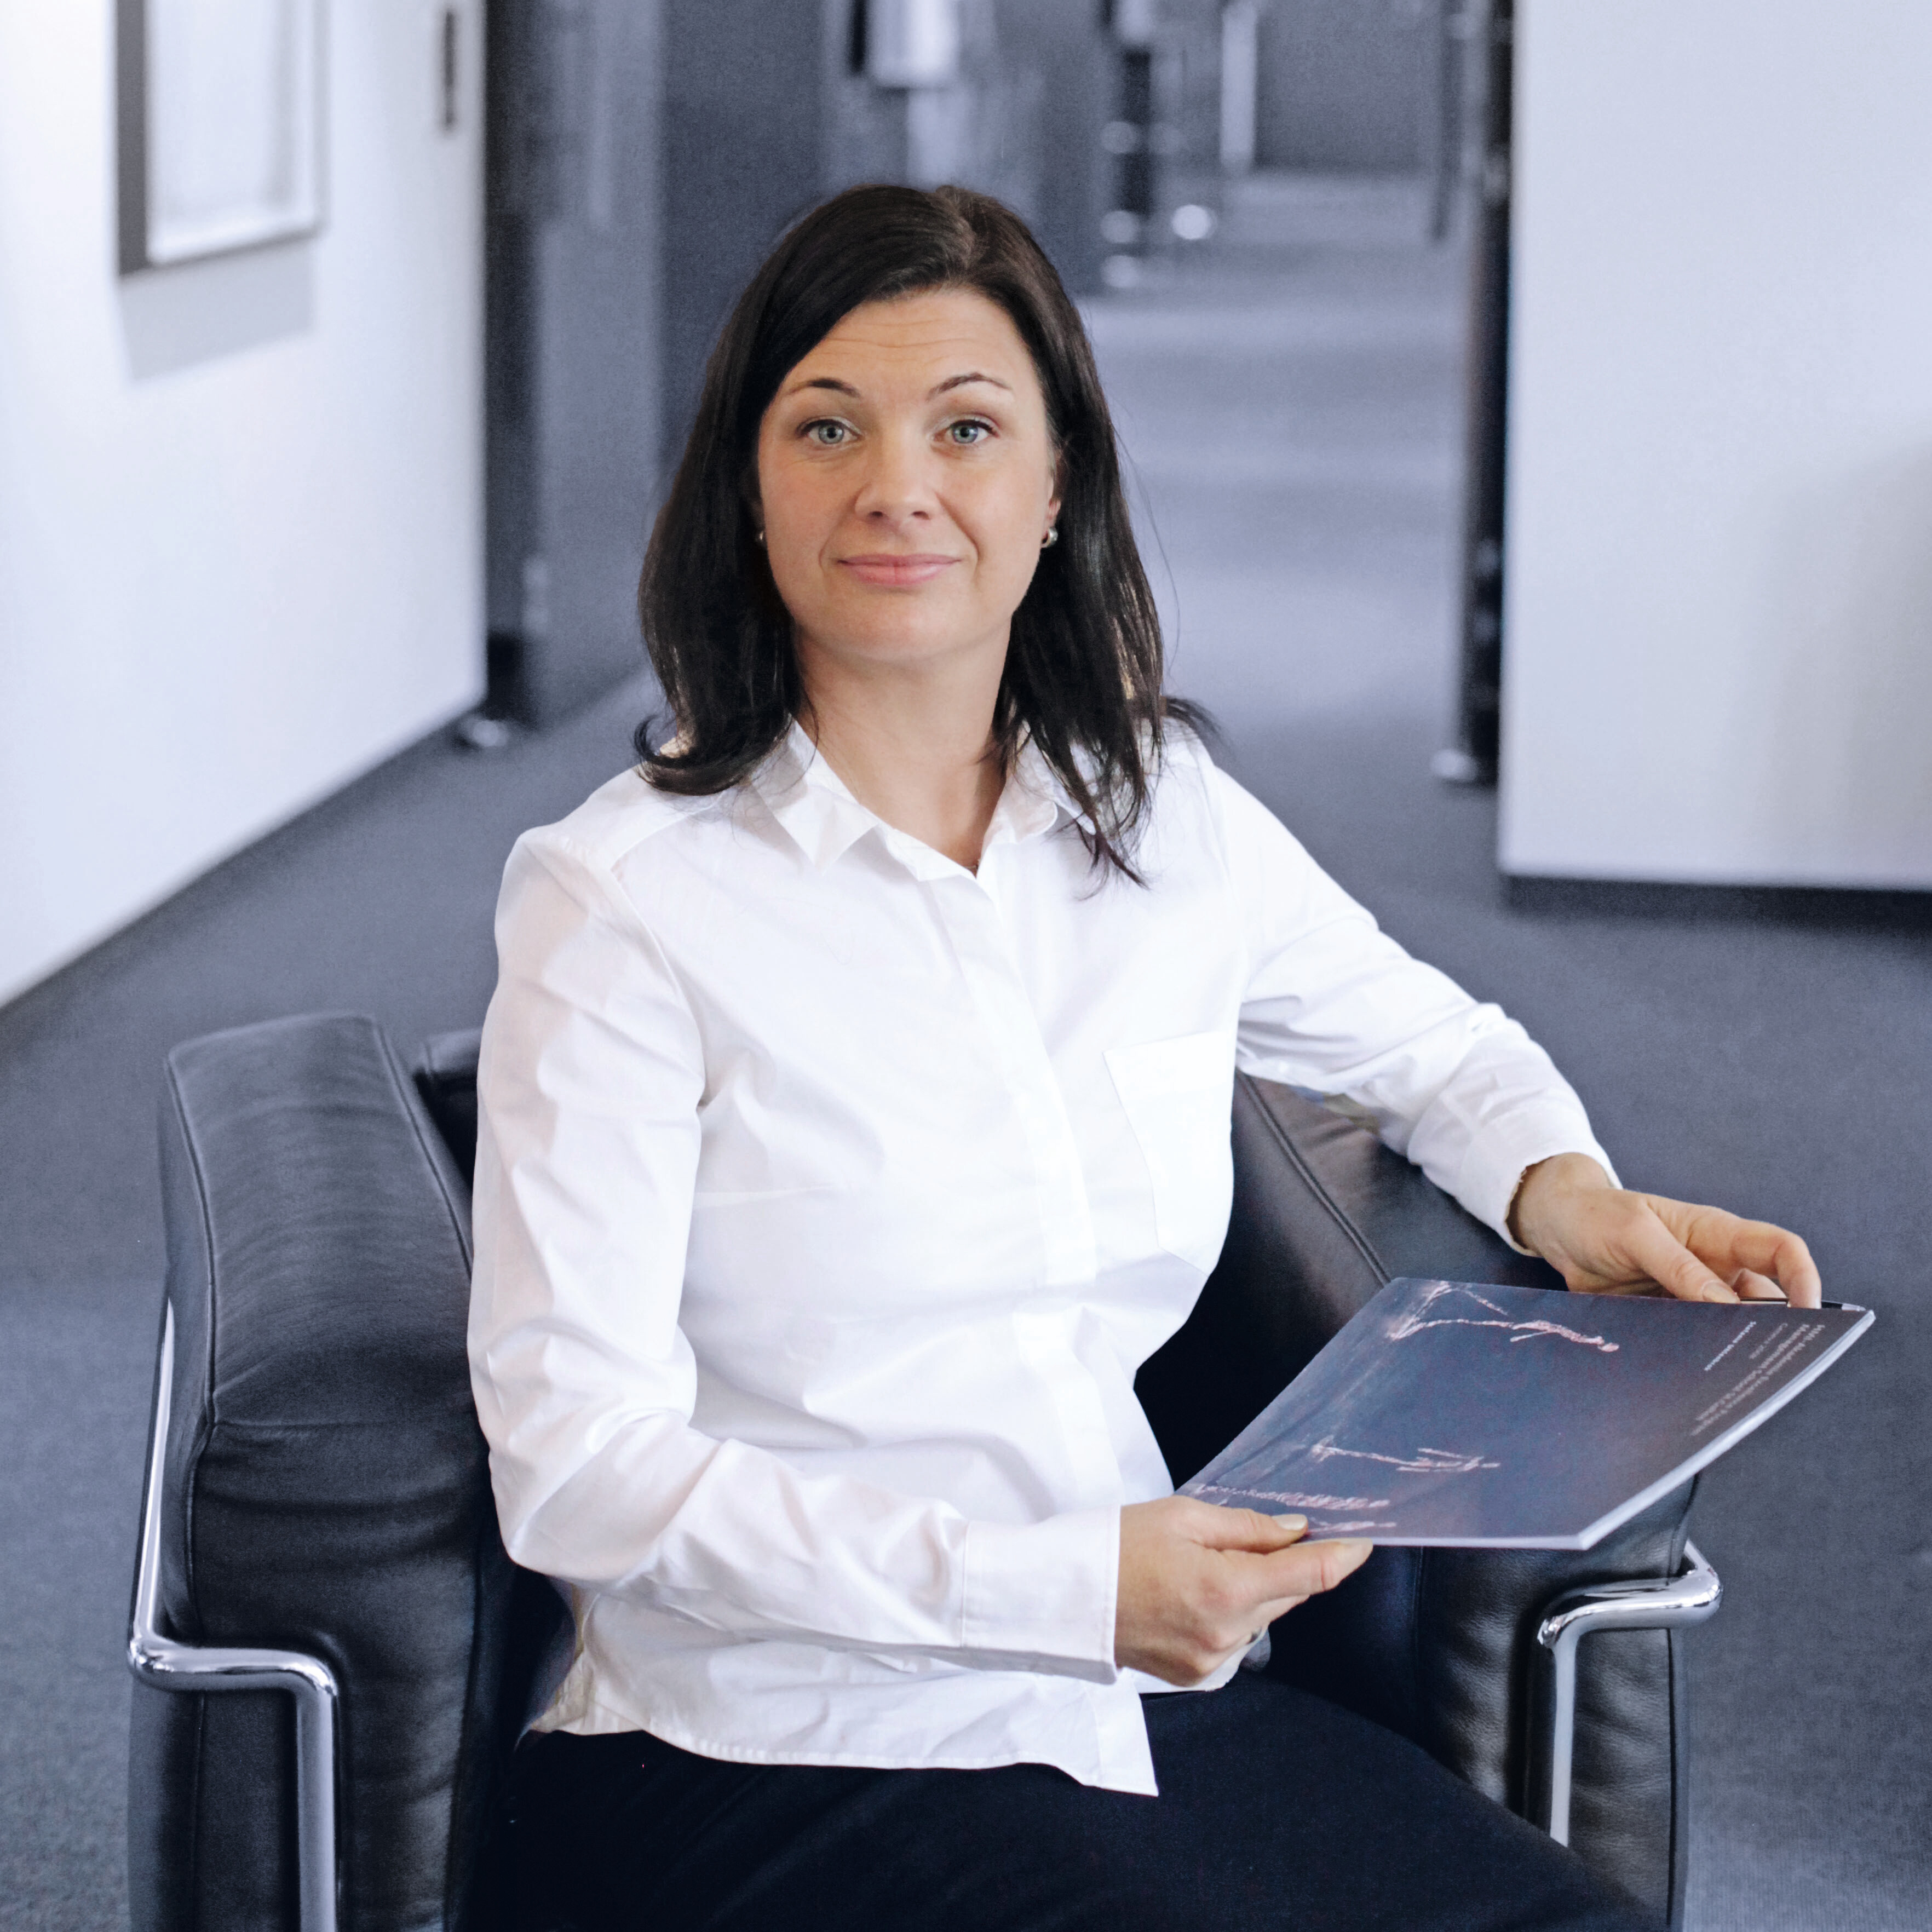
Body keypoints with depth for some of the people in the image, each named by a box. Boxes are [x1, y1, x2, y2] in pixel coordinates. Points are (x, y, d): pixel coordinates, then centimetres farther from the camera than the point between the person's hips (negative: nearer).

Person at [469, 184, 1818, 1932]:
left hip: (1148, 1706, 5)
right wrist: (1063, 1587, -20)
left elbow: (1434, 1046, 28)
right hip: (770, 1769, -5)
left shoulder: (1172, 822, 7)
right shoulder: (626, 904, -8)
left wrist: (1564, 1191, 4)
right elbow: (573, 1465, -13)